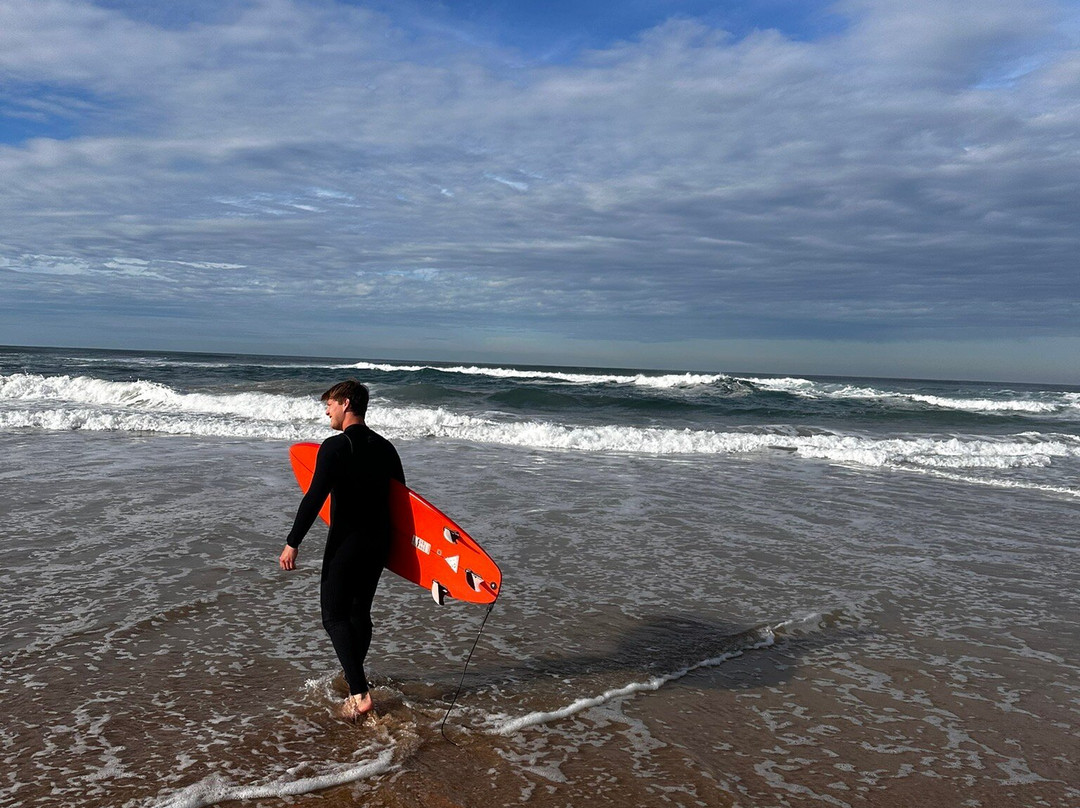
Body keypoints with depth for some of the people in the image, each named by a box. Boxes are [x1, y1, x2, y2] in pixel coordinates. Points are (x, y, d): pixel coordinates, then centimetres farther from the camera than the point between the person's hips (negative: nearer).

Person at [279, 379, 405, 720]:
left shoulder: (335, 447, -14)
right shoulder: (385, 448, 8)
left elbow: (314, 498, -20)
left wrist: (293, 543, -15)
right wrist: (393, 540, 23)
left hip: (345, 544, -7)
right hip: (379, 543, 7)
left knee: (335, 615, 0)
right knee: (359, 611, 21)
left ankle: (359, 695, -10)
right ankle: (353, 678, 37)